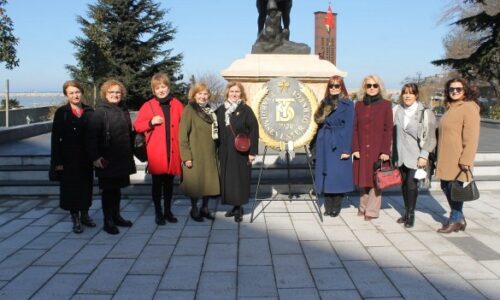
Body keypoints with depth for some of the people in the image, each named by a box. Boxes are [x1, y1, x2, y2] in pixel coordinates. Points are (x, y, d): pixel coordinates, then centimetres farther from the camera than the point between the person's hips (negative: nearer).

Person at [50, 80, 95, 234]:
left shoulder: (89, 111, 4)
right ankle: (75, 219, 14)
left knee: (86, 186, 10)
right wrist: (57, 161, -10)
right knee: (71, 187, 2)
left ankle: (84, 214, 27)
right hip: (69, 157, -2)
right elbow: (55, 138, -5)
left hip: (86, 157, 3)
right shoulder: (61, 112, -3)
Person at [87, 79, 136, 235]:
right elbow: (92, 135, -16)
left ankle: (116, 216, 28)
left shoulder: (123, 110, 12)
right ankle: (107, 221, 11)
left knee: (117, 188, 16)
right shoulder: (100, 111, -9)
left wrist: (129, 154, 15)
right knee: (108, 190, 2)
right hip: (107, 159, -6)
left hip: (122, 158, 6)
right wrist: (95, 156, -20)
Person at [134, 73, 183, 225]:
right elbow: (137, 126, 0)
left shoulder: (177, 104, 5)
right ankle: (158, 212, 17)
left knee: (169, 182, 12)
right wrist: (151, 122, -16)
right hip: (156, 153, -2)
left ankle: (168, 211, 25)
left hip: (173, 152, 2)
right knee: (157, 183, 5)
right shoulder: (148, 106, -1)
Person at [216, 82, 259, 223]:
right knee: (227, 178, 7)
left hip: (241, 152, -4)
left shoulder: (246, 110, -5)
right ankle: (235, 206, 18)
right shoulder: (220, 110, 8)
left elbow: (254, 130, -9)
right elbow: (216, 130, 12)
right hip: (225, 152, 4)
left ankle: (239, 207, 9)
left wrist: (252, 151, -13)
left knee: (239, 179, 0)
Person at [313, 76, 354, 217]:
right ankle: (328, 206, 16)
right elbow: (319, 124, 13)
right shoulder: (324, 103, 13)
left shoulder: (347, 104, -3)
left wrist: (346, 149, -14)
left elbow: (349, 128, -8)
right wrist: (317, 145, 7)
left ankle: (336, 207, 8)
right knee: (325, 175, 7)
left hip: (338, 145, -5)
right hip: (324, 145, 5)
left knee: (337, 175, -2)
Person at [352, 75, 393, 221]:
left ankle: (372, 210, 11)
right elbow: (355, 129, 7)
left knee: (375, 180, 2)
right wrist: (355, 148, -2)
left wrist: (385, 151, -9)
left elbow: (388, 130, -3)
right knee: (363, 178, 8)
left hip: (378, 150, -3)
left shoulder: (385, 105, 1)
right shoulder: (359, 105, 9)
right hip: (362, 149, 3)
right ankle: (363, 207, 23)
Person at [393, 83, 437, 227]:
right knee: (404, 184, 10)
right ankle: (406, 212, 22)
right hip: (401, 155, 4)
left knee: (412, 184, -8)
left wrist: (424, 156, -10)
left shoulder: (425, 113, -5)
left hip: (416, 156, -4)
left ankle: (411, 214, 5)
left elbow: (430, 136, -5)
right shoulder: (397, 110, 6)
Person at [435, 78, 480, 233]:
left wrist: (466, 160, -21)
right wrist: (438, 156, 21)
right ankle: (459, 218, 27)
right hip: (446, 158, 9)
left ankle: (455, 220, 13)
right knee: (446, 187, 13)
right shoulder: (451, 108, 17)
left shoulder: (469, 108, -10)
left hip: (457, 159, -9)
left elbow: (471, 137, -17)